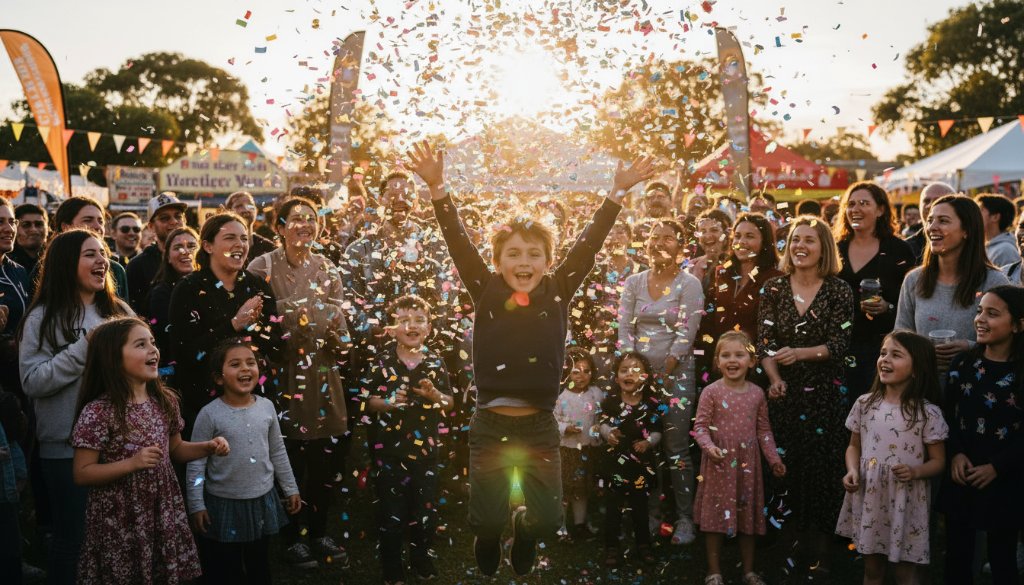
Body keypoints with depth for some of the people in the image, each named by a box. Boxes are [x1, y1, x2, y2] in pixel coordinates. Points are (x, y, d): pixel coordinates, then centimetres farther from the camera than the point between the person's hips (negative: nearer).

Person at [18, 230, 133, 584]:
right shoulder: (44, 318, -3)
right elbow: (32, 382, -12)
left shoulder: (120, 312, 8)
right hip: (67, 446, -4)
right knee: (72, 539, 5)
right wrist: (84, 348, -18)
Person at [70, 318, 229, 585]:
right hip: (120, 519, -5)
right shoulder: (98, 412, -16)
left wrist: (209, 446, -1)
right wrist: (132, 464, -25)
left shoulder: (165, 401, 2)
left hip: (163, 511, 5)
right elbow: (82, 474, -15)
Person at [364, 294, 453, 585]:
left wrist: (434, 395, -16)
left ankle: (421, 558, 34)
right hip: (390, 449, -2)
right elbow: (369, 401, -4)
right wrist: (387, 402, -23)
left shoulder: (436, 361, 0)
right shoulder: (382, 362, -7)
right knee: (391, 511, 7)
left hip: (427, 448, 2)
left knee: (426, 508, 13)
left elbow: (450, 402, 5)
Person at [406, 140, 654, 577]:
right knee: (488, 522, 0)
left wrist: (618, 192, -7)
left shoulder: (558, 293, 1)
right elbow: (458, 243, -10)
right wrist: (436, 187, -21)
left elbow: (588, 244, -2)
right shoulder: (486, 292, -3)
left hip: (540, 426, 1)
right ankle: (490, 546, 37)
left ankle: (523, 531, 39)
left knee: (547, 520, 3)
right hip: (490, 425, -1)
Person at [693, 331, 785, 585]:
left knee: (748, 516, 12)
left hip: (747, 464, 3)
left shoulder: (757, 393, 3)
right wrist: (709, 447, -25)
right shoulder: (711, 392, -8)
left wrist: (774, 458, 4)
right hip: (719, 464, -3)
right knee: (717, 515, 3)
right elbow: (700, 426, -8)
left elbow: (763, 430, 9)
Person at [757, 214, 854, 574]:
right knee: (784, 465, 3)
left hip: (824, 393, -2)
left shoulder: (838, 291, -3)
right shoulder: (774, 288, 3)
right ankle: (790, 541, 16)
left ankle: (820, 550, 9)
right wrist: (775, 378, -13)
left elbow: (840, 344, -8)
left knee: (821, 466, -2)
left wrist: (800, 353, -21)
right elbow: (764, 342, 1)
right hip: (784, 392, 2)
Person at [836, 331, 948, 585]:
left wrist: (915, 472, -22)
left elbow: (938, 461, -4)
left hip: (905, 503, -3)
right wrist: (852, 471, -8)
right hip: (868, 499, 4)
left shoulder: (927, 412, -11)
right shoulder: (864, 404, -1)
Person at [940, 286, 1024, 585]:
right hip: (961, 478, 3)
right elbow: (948, 415, 3)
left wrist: (996, 467, -14)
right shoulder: (962, 364, 3)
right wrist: (955, 454, -11)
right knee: (957, 554, 11)